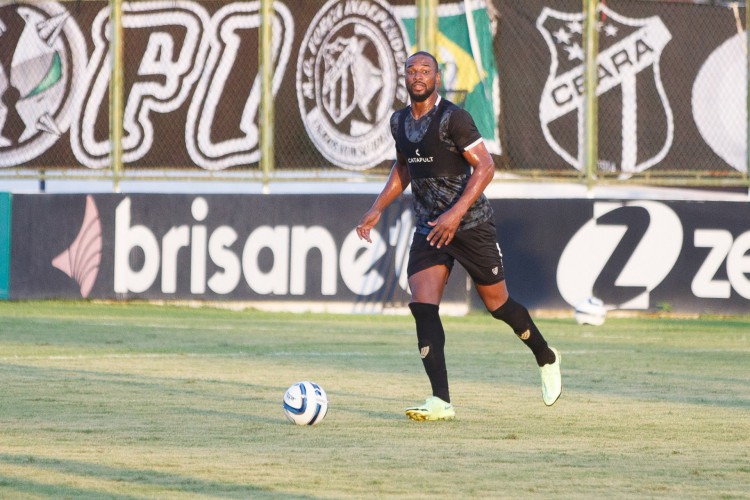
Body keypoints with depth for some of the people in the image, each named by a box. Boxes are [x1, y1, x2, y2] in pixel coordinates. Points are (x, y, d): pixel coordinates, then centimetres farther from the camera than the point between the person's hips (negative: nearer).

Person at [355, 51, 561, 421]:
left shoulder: (453, 118, -15)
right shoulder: (399, 122, 7)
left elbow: (485, 167, -19)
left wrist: (456, 213, -28)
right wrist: (377, 209, 14)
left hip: (471, 224, -5)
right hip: (429, 228, 5)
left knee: (497, 304, 7)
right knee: (422, 307, -13)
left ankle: (545, 358, 36)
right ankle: (441, 401, -15)